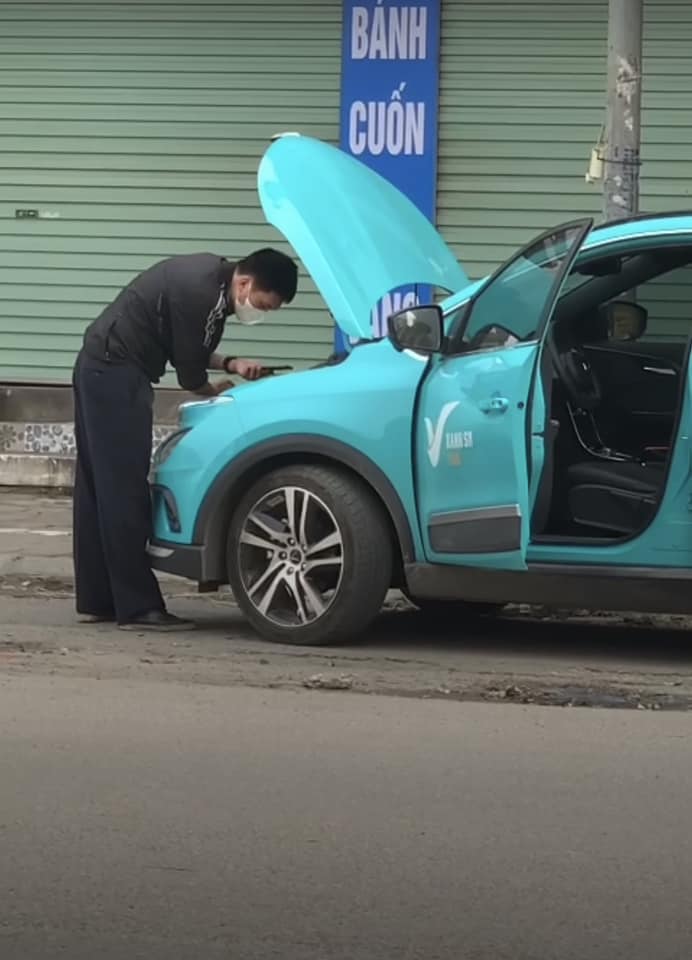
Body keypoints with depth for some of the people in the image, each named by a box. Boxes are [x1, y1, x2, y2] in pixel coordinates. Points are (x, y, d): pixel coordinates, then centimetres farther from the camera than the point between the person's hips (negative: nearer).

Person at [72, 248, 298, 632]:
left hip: (99, 368, 11)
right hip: (116, 373, -11)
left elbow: (189, 352, 19)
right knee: (125, 490, -10)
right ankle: (137, 607, -11)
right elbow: (191, 378, -14)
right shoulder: (200, 292, -21)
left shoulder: (212, 276, 9)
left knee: (99, 487, 11)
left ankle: (97, 601, 15)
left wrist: (230, 364, 3)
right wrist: (225, 391, 6)